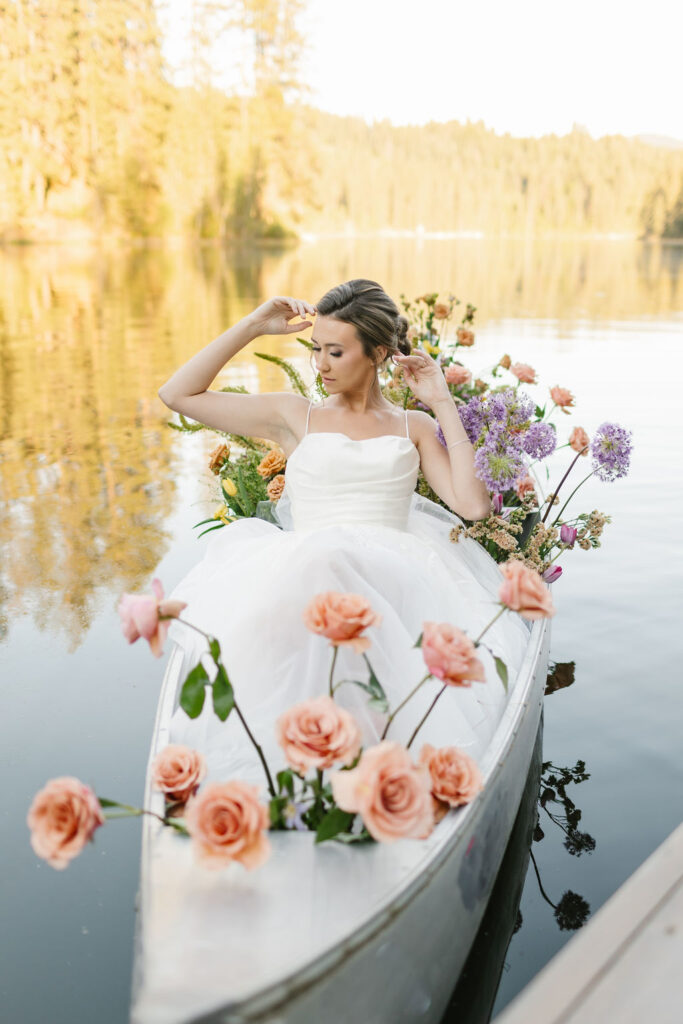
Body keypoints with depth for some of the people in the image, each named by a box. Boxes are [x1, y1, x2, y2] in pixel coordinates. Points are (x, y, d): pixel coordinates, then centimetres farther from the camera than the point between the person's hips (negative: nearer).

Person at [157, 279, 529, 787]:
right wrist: (253, 326, 14)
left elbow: (474, 505, 3)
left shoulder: (414, 426, 20)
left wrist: (443, 403, 9)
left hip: (391, 569, 0)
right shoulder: (296, 416, 20)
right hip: (299, 567, 1)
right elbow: (178, 393, 17)